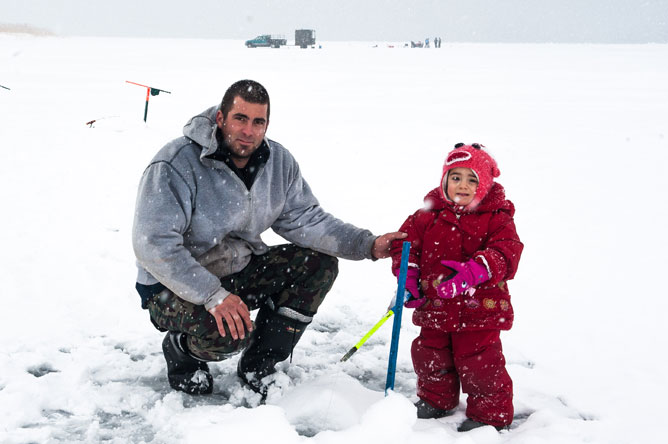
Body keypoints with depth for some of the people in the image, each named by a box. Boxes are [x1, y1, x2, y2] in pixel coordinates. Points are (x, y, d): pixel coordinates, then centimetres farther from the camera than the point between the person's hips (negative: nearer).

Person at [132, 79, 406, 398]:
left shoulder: (278, 162, -3)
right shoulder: (176, 164, -23)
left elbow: (304, 219, -3)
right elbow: (155, 245, -28)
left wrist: (368, 245, -18)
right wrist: (213, 295, -36)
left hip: (239, 271, 7)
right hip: (175, 287, -7)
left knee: (320, 264, -7)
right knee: (229, 332, -35)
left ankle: (258, 366, 3)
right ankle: (181, 350, 4)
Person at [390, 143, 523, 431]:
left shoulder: (496, 219, -7)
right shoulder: (429, 215, 2)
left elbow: (506, 253, -20)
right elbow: (405, 242, 7)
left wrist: (474, 271, -37)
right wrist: (407, 275, -10)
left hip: (479, 309, -4)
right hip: (435, 307, 4)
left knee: (480, 362, -2)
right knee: (429, 356, 16)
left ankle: (490, 413, 20)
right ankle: (436, 400, 41)